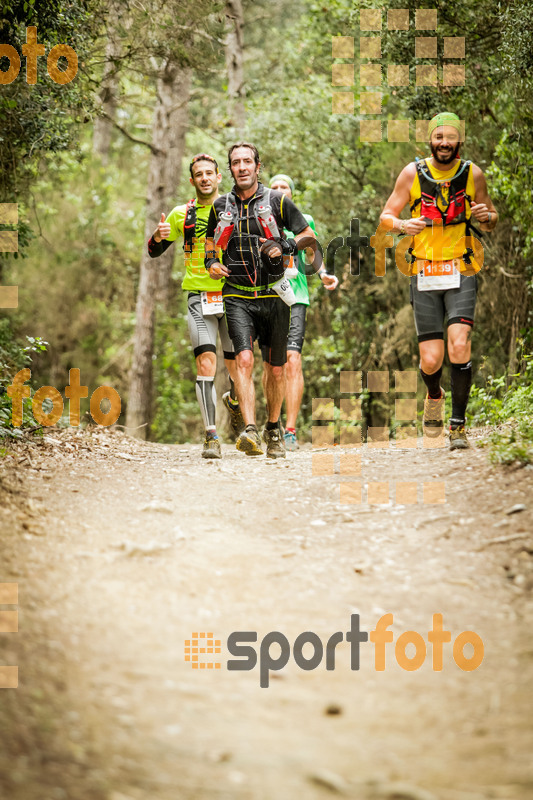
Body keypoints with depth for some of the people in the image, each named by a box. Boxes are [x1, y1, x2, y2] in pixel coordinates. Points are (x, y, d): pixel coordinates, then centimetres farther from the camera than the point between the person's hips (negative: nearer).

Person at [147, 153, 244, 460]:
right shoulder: (182, 214, 9)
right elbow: (155, 251, 15)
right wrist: (158, 236, -7)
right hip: (199, 298, 0)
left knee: (237, 368, 3)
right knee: (206, 363, -15)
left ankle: (234, 401, 39)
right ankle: (211, 437, -15)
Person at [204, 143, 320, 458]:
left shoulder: (277, 201, 0)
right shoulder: (221, 206, 7)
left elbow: (310, 237, 6)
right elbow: (211, 240, 24)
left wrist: (285, 246, -13)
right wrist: (211, 262, 3)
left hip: (274, 294, 0)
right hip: (238, 297, 0)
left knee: (276, 370, 8)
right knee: (244, 359, -20)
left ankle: (274, 429, 30)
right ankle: (250, 431, -29)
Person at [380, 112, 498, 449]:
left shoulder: (473, 175, 1)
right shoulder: (413, 174, -1)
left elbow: (492, 221, 11)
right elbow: (386, 216, 5)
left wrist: (487, 216, -13)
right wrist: (403, 225, -18)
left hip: (461, 273, 0)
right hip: (425, 275, 1)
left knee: (459, 345, -20)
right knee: (431, 360, -2)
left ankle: (458, 425, -9)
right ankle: (434, 397, 34)